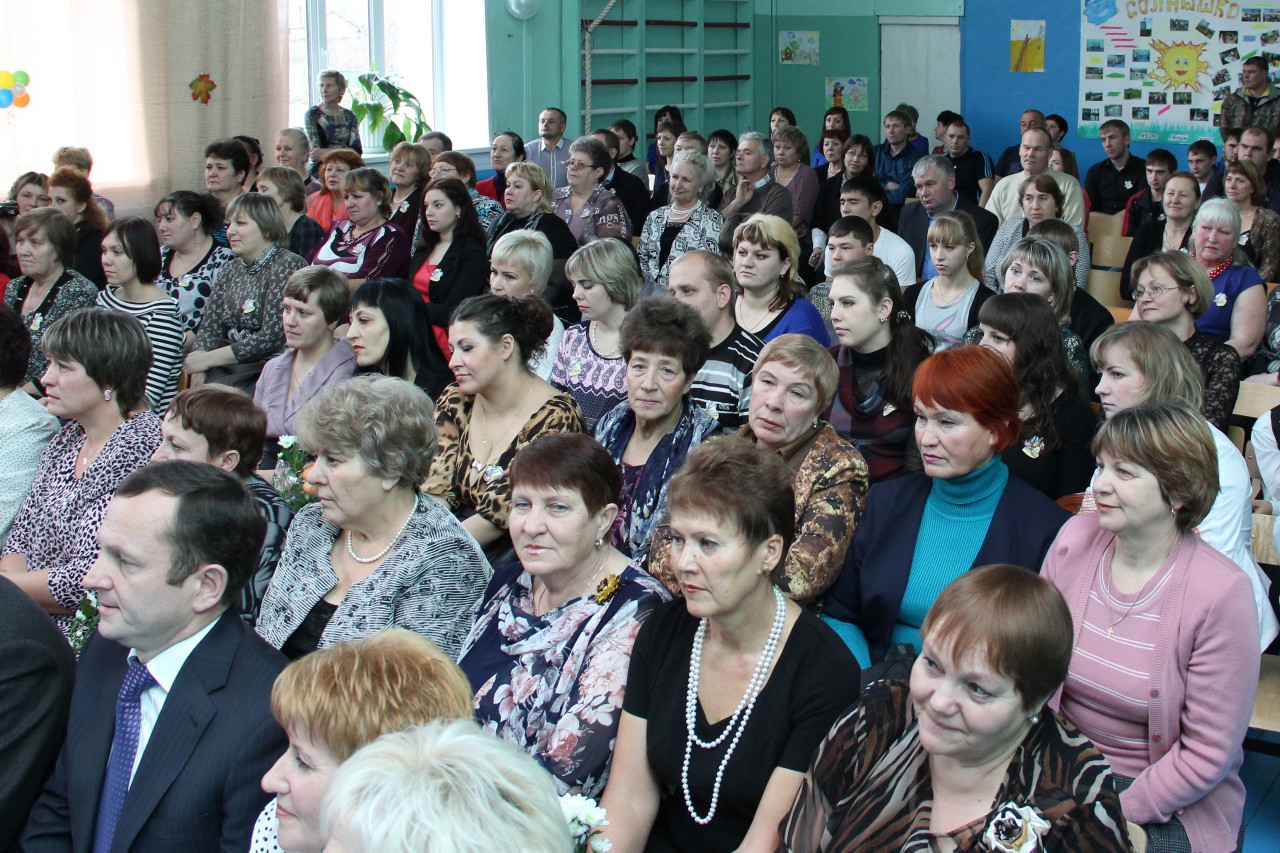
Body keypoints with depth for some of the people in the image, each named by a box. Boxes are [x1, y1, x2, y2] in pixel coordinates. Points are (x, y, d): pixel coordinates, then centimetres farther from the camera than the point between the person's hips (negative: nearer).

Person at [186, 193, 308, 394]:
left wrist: (208, 359, -12)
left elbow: (272, 337, -16)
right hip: (229, 368, 6)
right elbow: (210, 326, 10)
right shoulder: (231, 271, 14)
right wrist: (199, 363, -11)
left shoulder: (288, 266, -8)